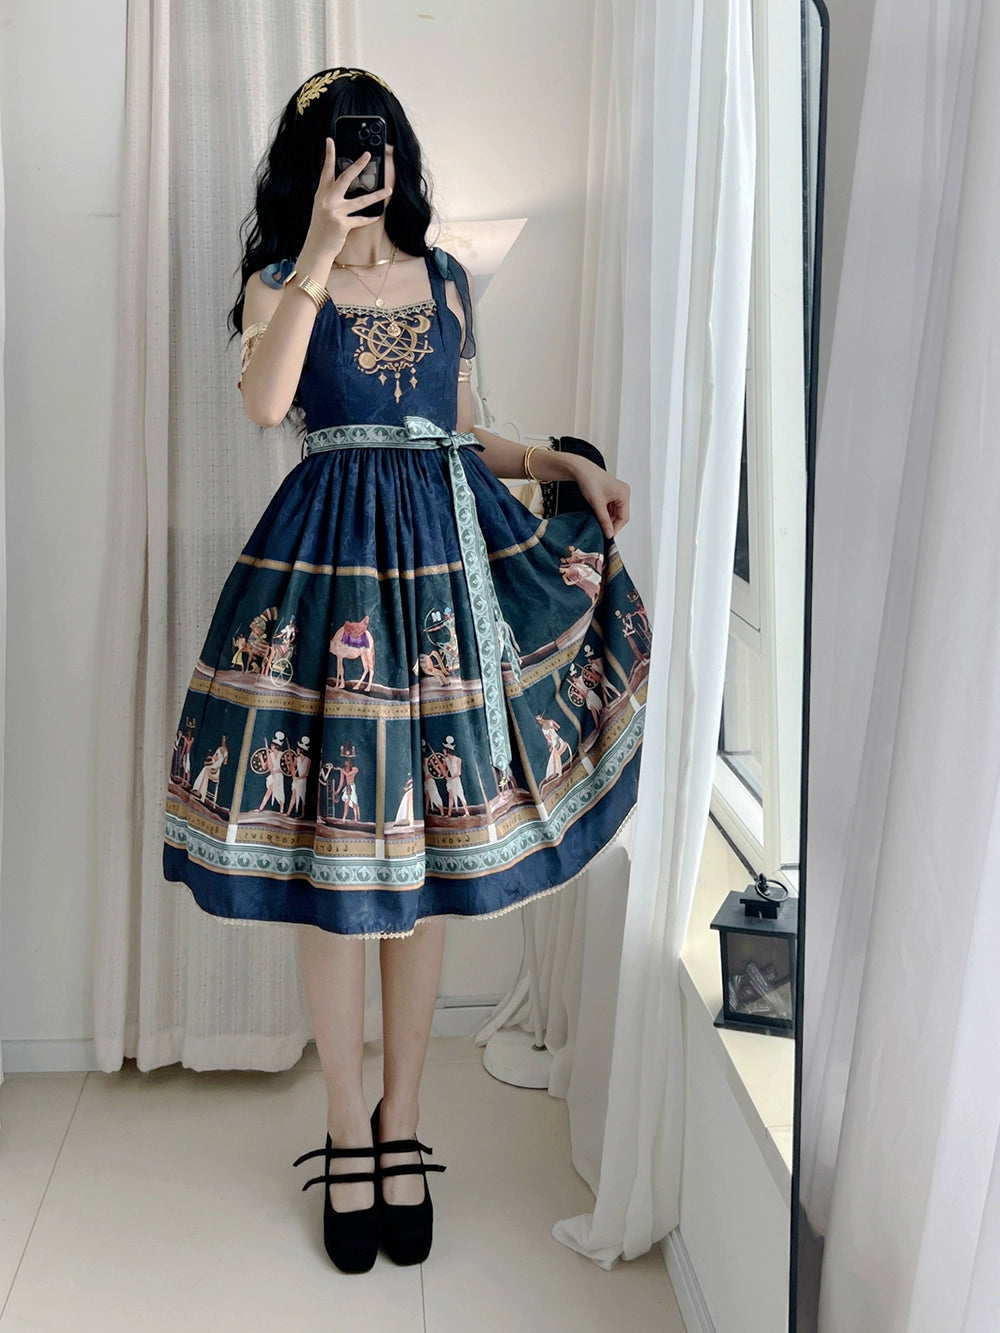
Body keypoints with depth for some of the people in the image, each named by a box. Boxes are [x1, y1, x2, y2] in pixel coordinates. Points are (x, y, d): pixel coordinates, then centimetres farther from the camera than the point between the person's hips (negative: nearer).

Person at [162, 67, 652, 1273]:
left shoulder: (445, 278, 16)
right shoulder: (281, 276, 6)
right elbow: (264, 402, -16)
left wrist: (567, 464, 7)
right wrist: (321, 248, -14)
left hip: (448, 556, 3)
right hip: (334, 558, -3)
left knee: (430, 849, 5)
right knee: (333, 859, 0)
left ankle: (401, 1119, 22)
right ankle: (348, 1133, 18)